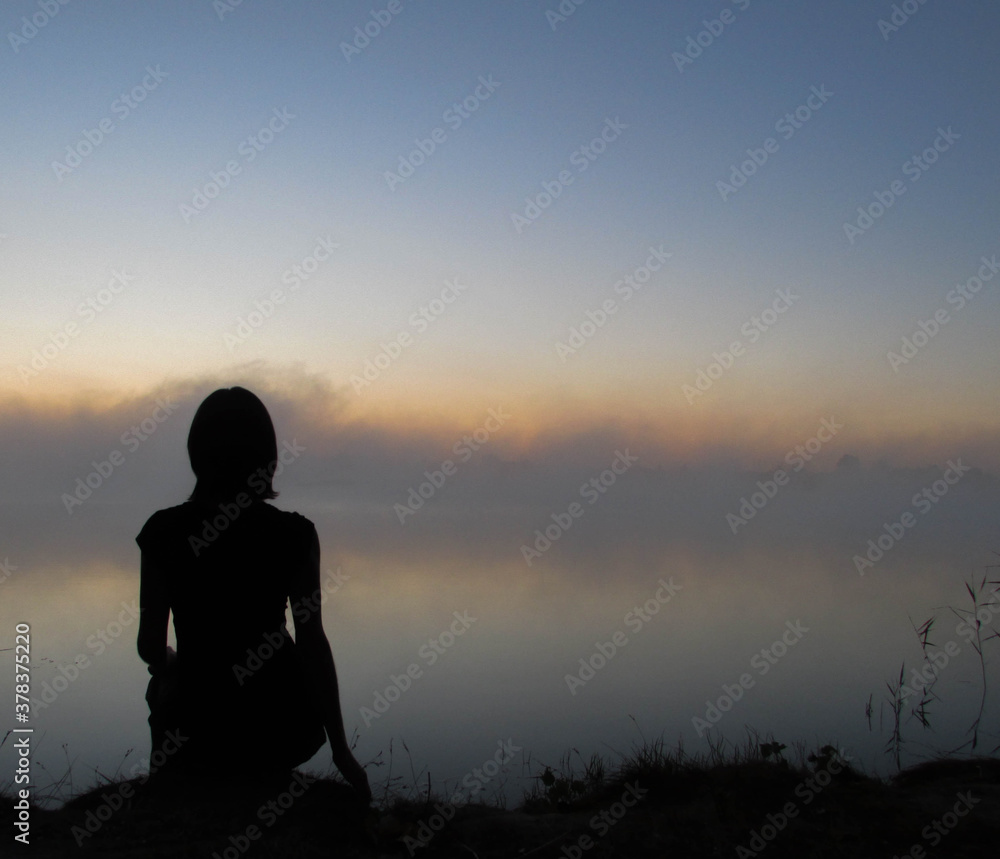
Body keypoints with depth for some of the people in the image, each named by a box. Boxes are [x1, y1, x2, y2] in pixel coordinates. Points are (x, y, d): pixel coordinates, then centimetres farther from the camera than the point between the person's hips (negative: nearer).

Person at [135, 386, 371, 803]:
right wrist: (341, 751, -1)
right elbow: (313, 644, -10)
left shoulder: (164, 531, -12)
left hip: (195, 737, 0)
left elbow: (151, 648, -6)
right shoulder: (295, 535, -13)